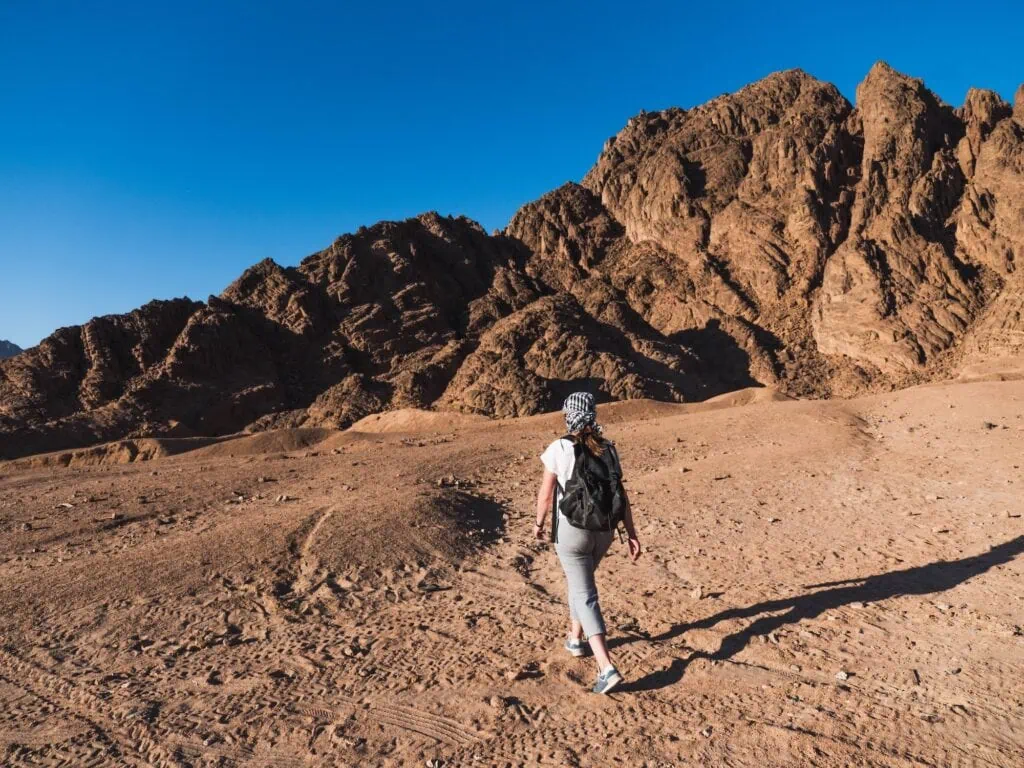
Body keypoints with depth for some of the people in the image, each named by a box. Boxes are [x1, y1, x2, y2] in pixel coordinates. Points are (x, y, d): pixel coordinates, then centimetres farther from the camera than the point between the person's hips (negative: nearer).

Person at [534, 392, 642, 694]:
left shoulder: (559, 449, -14)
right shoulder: (608, 449, -1)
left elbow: (546, 494, -11)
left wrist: (539, 523, 5)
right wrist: (631, 533, 2)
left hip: (571, 531, -5)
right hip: (603, 531, 5)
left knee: (585, 596, 2)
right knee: (578, 581, 28)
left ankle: (607, 668, -7)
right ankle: (575, 639, 42)